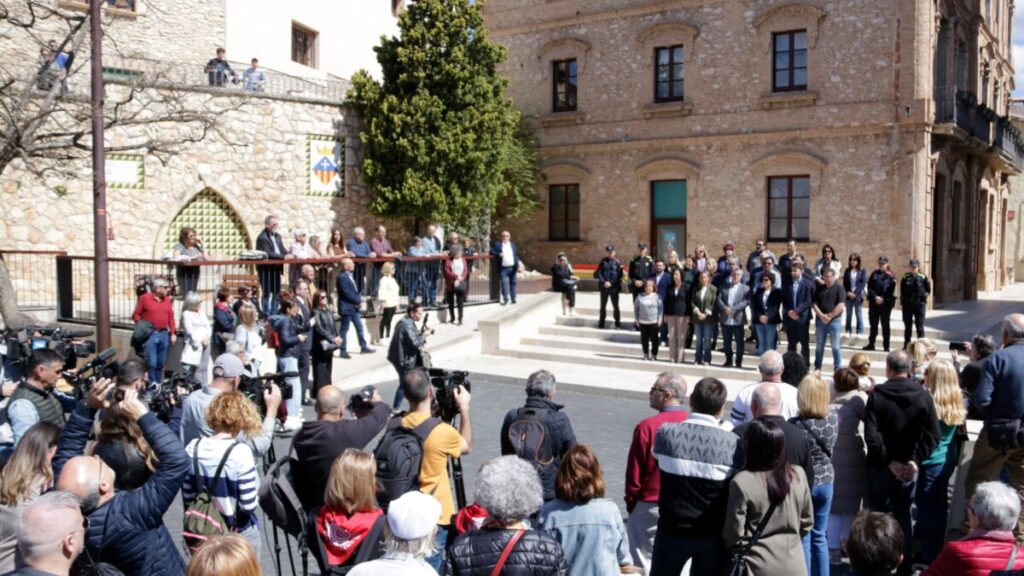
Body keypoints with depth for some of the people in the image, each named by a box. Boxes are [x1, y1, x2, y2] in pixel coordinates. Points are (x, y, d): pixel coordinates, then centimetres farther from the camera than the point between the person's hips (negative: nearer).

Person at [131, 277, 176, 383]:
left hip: (164, 334, 4)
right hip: (150, 334, -4)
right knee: (151, 363, -7)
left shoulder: (167, 300, 11)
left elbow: (171, 318, 12)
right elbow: (136, 315, 3)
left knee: (160, 363, 9)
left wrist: (173, 333, 7)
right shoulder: (144, 298, 0)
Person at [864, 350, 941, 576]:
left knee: (879, 515, 8)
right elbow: (933, 435, -6)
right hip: (909, 467, 2)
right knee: (904, 516, 13)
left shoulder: (877, 395, -12)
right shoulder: (923, 396, -3)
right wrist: (915, 460, -6)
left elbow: (871, 435, -17)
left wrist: (889, 461, -10)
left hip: (881, 466, -2)